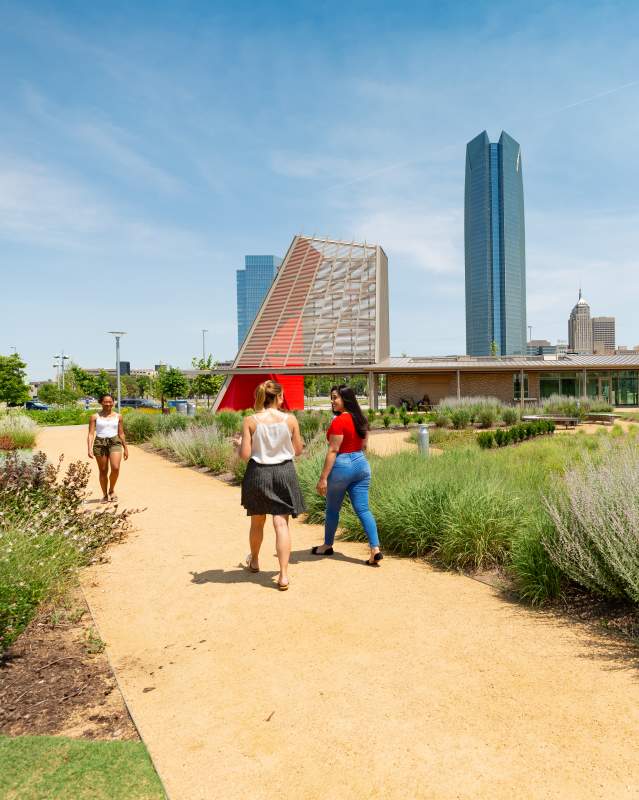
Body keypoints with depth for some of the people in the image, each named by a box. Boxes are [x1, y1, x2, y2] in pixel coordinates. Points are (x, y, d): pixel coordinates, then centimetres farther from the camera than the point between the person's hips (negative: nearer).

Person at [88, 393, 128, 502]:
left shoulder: (118, 416, 8)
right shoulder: (95, 417, 3)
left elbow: (121, 434, 14)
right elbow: (91, 434, -1)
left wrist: (125, 448, 16)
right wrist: (90, 449, -12)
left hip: (115, 442, 1)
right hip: (100, 444, 0)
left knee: (115, 468, -16)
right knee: (103, 471, 6)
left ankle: (112, 489, 9)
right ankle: (105, 494, 22)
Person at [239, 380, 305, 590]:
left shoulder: (250, 421, -9)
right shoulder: (290, 420, -6)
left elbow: (245, 455, -11)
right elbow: (298, 450, 3)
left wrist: (240, 445, 10)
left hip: (258, 473, 1)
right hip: (284, 473, 0)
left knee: (257, 522, 20)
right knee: (281, 523, 0)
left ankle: (254, 561, 42)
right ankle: (283, 575, -5)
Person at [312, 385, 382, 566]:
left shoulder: (339, 421, -16)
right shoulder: (360, 420, 8)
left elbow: (333, 451, -18)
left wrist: (323, 477, -16)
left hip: (341, 466, -7)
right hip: (361, 464, 7)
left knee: (332, 509, 12)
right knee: (363, 509, 4)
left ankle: (327, 546, 29)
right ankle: (375, 549, -5)